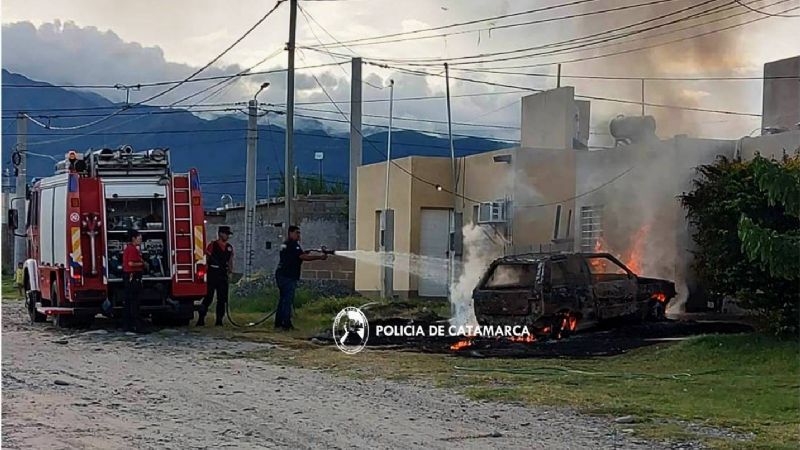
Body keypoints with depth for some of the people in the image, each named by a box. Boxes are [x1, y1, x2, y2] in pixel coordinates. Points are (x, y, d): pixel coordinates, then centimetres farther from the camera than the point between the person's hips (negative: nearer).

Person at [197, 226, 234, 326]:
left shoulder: (229, 247, 12)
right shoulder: (212, 245, -4)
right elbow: (205, 260, -5)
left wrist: (230, 271, 1)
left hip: (223, 276, 5)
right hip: (212, 276, -5)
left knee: (222, 299, 5)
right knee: (208, 298, -5)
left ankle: (219, 320, 10)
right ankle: (201, 319, -1)